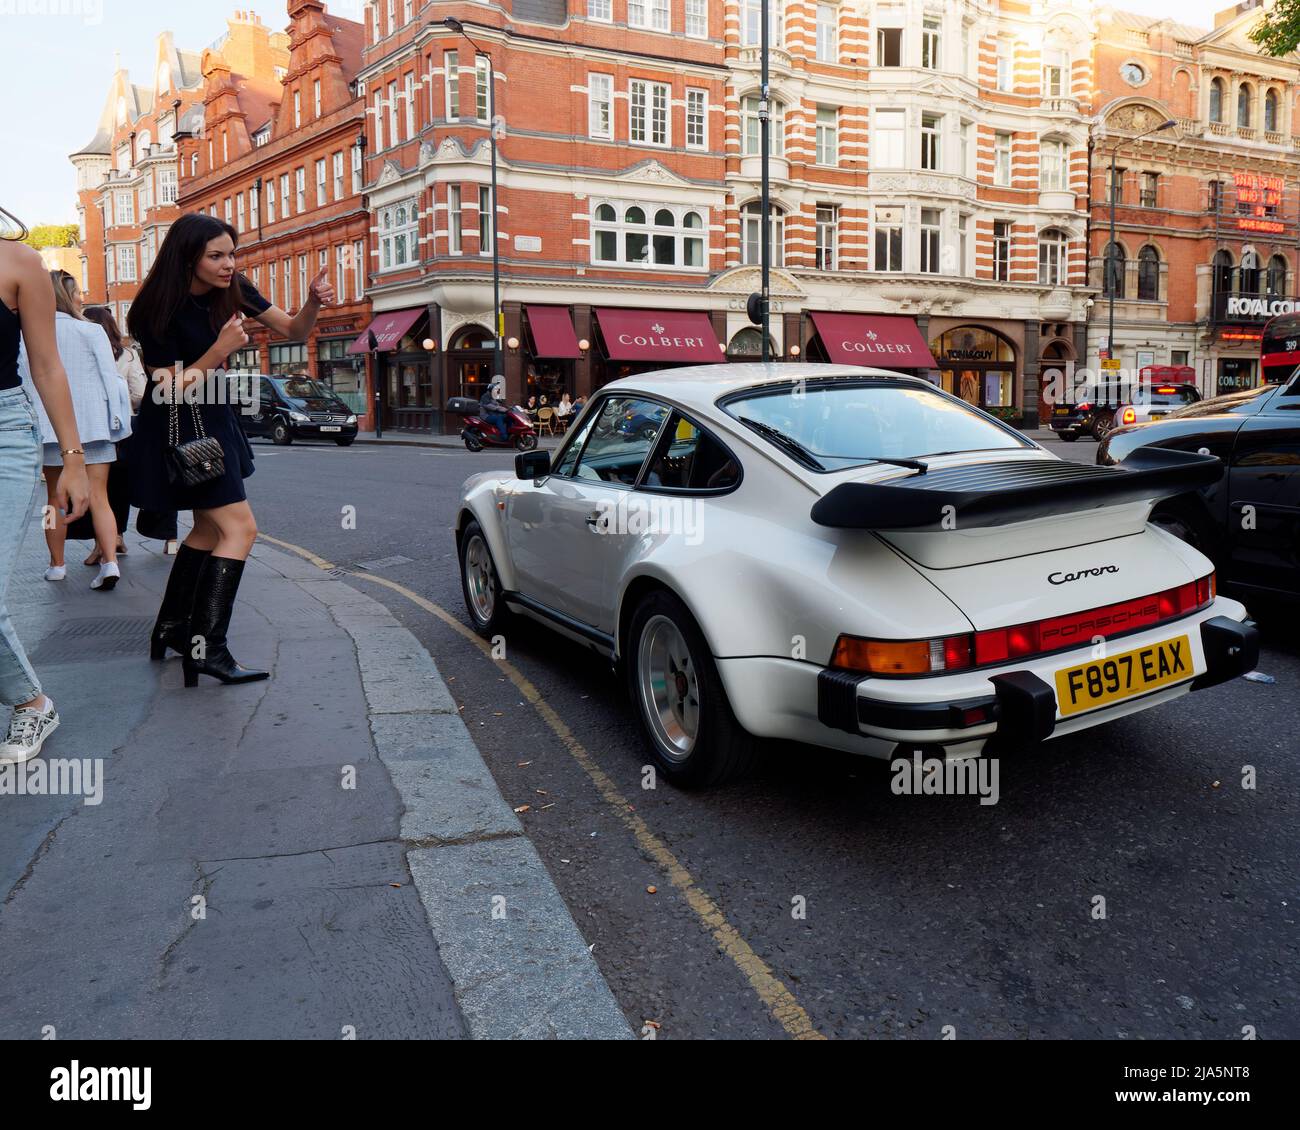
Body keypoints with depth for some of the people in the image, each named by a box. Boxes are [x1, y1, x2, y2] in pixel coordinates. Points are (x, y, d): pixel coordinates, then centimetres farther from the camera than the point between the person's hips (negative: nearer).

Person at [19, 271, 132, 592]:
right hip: (92, 424, -2)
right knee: (98, 498, 0)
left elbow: (23, 381, 2)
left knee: (56, 498, 15)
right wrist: (118, 421, 2)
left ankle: (57, 564, 23)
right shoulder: (92, 331, -4)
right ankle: (110, 561, -15)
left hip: (50, 426, 2)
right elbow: (111, 378, -5)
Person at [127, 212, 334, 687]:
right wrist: (221, 349, -30)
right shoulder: (160, 310, -19)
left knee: (211, 527, 17)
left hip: (212, 418, 8)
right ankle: (206, 646, -18)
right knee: (240, 527, -17)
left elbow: (293, 332, 0)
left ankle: (170, 628, 30)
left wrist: (313, 303, -21)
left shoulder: (232, 290, -2)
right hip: (177, 426, -8)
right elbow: (172, 389, -19)